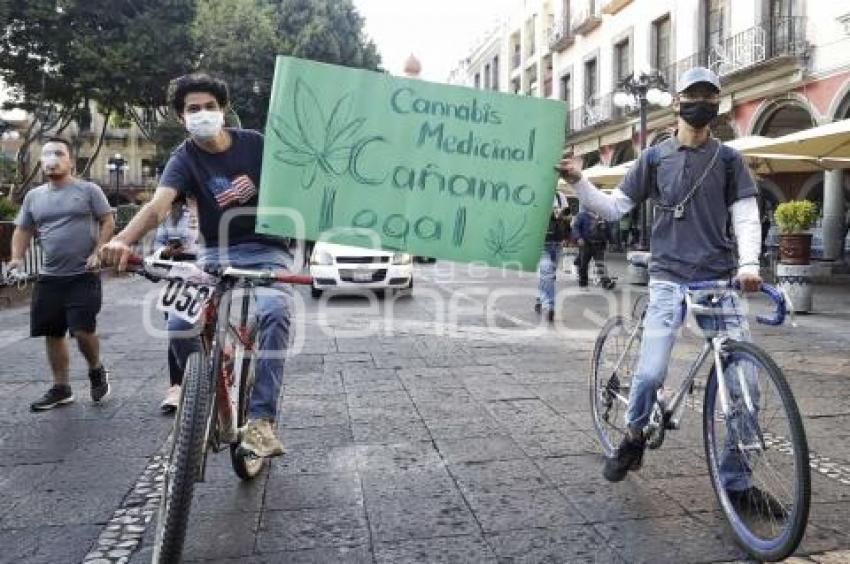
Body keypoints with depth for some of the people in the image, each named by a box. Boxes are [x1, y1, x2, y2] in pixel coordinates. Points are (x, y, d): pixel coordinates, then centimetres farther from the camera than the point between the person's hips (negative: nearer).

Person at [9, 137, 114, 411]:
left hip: (83, 276, -5)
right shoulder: (33, 196, 11)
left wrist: (97, 253, -13)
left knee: (83, 330, -11)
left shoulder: (88, 190, -2)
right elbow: (22, 231, 17)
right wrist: (17, 258, 1)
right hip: (49, 277, 5)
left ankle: (97, 370, 18)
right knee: (53, 334, 9)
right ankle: (61, 388, 22)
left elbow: (108, 222, -2)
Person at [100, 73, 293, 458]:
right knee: (180, 323, -21)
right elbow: (158, 204, -24)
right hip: (216, 254, 1)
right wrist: (122, 239, -41)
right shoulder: (184, 158, -5)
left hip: (266, 250, -1)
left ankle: (261, 419, -27)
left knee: (274, 312, -31)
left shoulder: (253, 143, -1)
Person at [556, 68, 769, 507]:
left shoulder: (728, 160, 10)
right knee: (650, 372, -14)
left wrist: (748, 263, -17)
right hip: (669, 280, -1)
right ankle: (633, 437, 18)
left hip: (720, 281, 2)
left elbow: (746, 216, 1)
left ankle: (736, 482, 13)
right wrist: (577, 181, -9)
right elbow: (614, 208, 6)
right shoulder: (655, 158, 9)